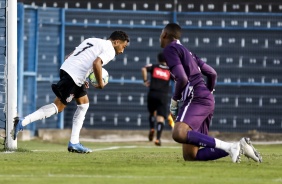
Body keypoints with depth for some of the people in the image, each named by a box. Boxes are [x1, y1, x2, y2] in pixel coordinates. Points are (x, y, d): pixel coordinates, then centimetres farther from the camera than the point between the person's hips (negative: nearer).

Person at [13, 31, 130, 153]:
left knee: (84, 104, 18)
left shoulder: (92, 41, 27)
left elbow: (69, 57, 24)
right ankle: (22, 123, -13)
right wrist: (100, 83, -6)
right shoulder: (110, 50, -1)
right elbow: (96, 63, -20)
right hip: (74, 76, -10)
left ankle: (74, 143, 16)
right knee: (58, 106, -6)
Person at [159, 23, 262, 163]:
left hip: (196, 98, -9)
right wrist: (208, 92, 42)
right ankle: (238, 148, -2)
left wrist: (174, 100, -1)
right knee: (190, 156, 3)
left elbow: (182, 78, -14)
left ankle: (228, 147, -36)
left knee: (179, 134, -33)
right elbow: (212, 73, 28)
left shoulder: (169, 49, 0)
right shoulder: (186, 51, 28)